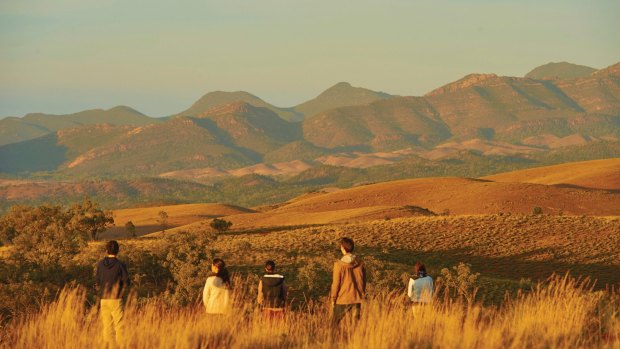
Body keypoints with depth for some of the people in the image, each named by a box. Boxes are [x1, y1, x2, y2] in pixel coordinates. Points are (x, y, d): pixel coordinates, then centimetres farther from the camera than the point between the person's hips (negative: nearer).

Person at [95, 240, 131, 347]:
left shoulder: (100, 264, 0)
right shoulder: (120, 265, -9)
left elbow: (97, 283, 3)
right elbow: (127, 283, -5)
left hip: (103, 299, 3)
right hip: (116, 299, -3)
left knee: (107, 327, 8)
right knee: (119, 326, 1)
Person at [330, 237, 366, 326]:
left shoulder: (339, 265, -18)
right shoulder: (360, 263, -5)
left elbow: (336, 284, -12)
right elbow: (363, 281, 5)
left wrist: (333, 299, 0)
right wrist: (362, 294, 18)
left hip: (342, 299, -3)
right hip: (356, 298, 4)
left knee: (336, 323, 11)